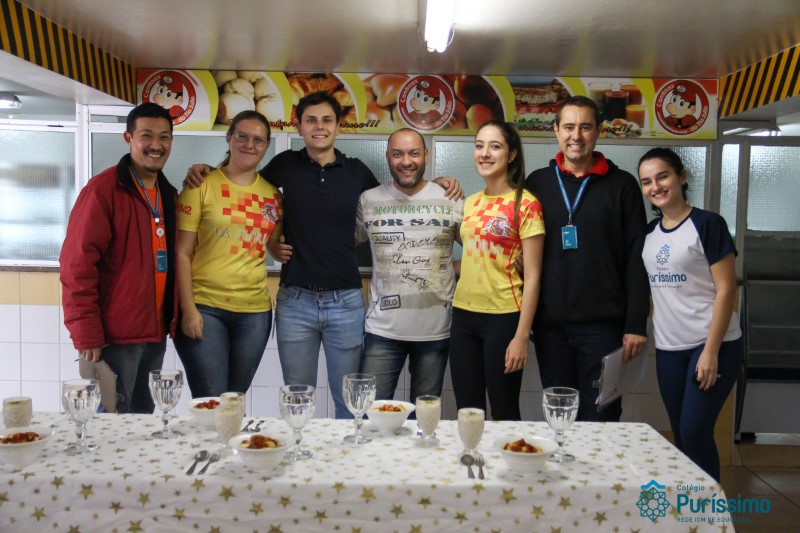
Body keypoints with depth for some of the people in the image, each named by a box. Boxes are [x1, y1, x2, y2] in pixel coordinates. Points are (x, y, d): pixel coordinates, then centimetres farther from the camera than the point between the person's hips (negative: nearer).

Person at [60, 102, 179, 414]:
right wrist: (87, 335, -17)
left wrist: (172, 318, 9)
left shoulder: (168, 194, 12)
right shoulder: (103, 189, -11)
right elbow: (77, 265, -14)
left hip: (155, 334, 7)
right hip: (114, 336, -7)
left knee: (144, 417, 17)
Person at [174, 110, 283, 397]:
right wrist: (188, 308, -11)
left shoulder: (272, 194, 9)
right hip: (205, 308, -4)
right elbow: (182, 252, -5)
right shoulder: (202, 186, -2)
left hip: (255, 311, 4)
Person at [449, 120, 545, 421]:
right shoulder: (470, 204, 11)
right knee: (467, 411, 12)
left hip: (503, 317, -6)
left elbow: (532, 276, -10)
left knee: (504, 413, 6)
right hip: (464, 315, 6)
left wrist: (522, 336, -13)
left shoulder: (525, 204, -7)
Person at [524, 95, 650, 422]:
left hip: (603, 325, -2)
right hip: (550, 326, 2)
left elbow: (636, 260, -1)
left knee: (600, 418, 4)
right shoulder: (537, 183, 7)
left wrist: (636, 323, -6)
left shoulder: (621, 185, 2)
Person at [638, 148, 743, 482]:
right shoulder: (649, 233, 10)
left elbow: (725, 289, -11)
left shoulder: (707, 224, -7)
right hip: (668, 348, 6)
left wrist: (711, 351, -15)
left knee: (695, 432, -7)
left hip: (712, 344, -5)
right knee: (680, 435, 10)